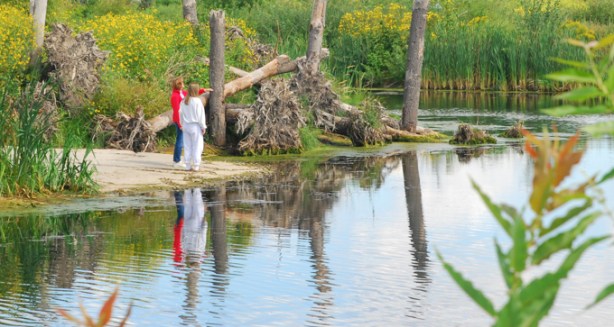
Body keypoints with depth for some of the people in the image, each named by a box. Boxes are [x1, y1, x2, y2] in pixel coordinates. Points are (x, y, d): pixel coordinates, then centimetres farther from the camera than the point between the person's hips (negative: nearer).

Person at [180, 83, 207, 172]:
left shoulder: (183, 102, 3)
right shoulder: (197, 101, -14)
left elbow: (181, 114, 9)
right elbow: (200, 115, -11)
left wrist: (182, 125, 19)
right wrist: (203, 127, -3)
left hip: (186, 125, 5)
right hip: (195, 126, -5)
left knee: (187, 146, 10)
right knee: (197, 146, 1)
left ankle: (188, 165, 12)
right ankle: (196, 165, 0)